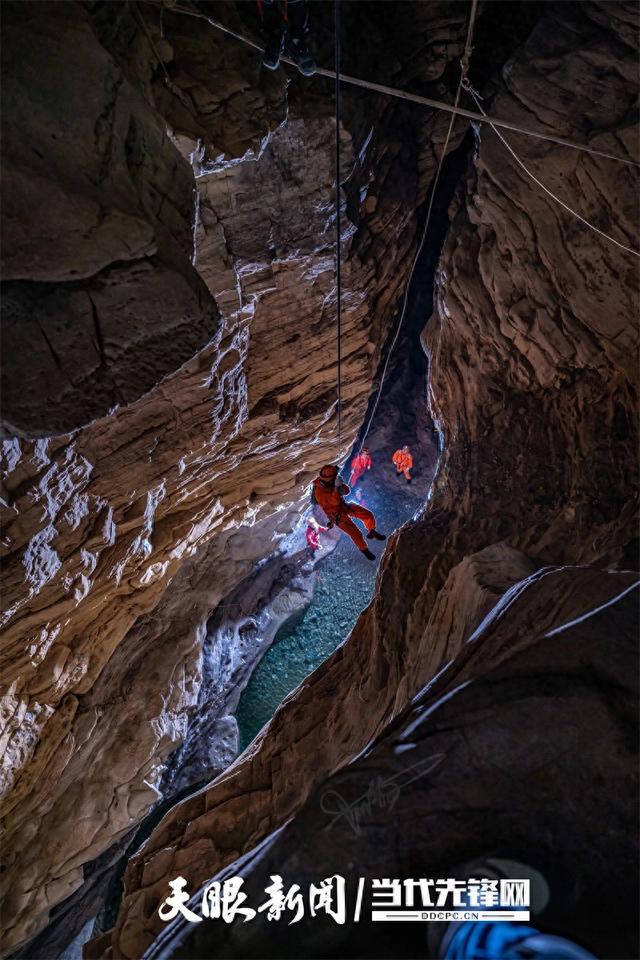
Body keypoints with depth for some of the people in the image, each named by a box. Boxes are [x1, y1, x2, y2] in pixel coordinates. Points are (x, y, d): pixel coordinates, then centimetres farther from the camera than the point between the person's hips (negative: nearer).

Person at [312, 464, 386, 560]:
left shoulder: (331, 481, -14)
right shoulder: (319, 491, -34)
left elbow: (347, 491, -6)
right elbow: (335, 501, -39)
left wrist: (342, 485, -27)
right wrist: (337, 488, -47)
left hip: (344, 505, 6)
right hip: (337, 514, -6)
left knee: (368, 515, -2)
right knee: (356, 534, -7)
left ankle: (372, 532, 26)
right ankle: (364, 549, 24)